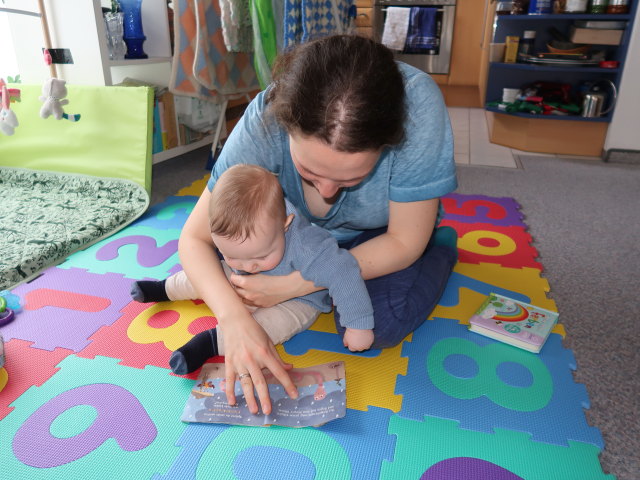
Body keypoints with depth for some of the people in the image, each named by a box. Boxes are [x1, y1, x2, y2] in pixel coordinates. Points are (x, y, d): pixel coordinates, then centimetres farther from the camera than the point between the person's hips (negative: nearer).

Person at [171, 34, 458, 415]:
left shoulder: (419, 106, -39)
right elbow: (195, 238, -27)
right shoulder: (263, 123, -34)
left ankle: (441, 245, 5)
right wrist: (236, 320, -45)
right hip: (306, 229, 4)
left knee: (378, 326, -25)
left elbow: (403, 243, -29)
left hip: (383, 234, -3)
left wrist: (291, 287, -33)